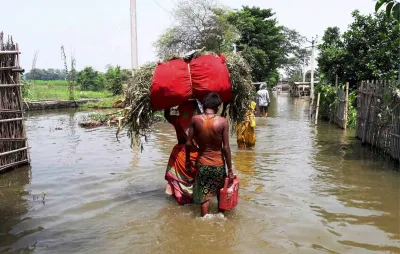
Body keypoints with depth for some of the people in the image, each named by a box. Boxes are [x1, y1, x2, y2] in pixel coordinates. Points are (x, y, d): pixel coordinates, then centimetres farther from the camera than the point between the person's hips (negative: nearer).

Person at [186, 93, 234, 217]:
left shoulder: (195, 119, -9)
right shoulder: (223, 122, -13)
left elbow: (189, 143, -5)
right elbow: (226, 147, -12)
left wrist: (188, 160, 10)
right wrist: (230, 169, -5)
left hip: (203, 164, 0)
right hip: (218, 164, 0)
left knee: (204, 196, 11)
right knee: (221, 194, 22)